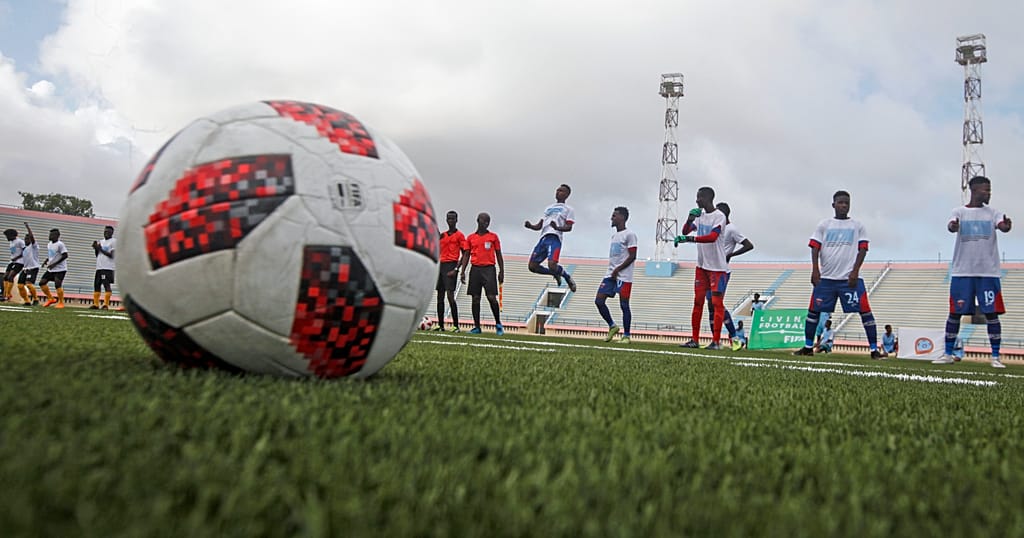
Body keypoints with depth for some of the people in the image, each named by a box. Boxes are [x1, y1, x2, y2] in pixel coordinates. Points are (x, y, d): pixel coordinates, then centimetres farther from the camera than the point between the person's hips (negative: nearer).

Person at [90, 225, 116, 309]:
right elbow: (97, 255, 22)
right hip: (99, 267, 8)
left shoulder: (114, 241, -3)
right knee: (96, 284, 8)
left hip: (108, 268, -8)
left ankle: (106, 304, -11)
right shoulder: (101, 241, 20)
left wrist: (101, 249, -12)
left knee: (106, 285, -11)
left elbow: (112, 255, -12)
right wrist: (96, 248, 4)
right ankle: (96, 304, 14)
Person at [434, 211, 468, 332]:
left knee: (450, 295, -14)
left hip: (451, 267, -7)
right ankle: (440, 325, 12)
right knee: (440, 296, 7)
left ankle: (456, 325, -11)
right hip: (441, 265, 7)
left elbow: (464, 254, -6)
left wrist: (456, 269, -14)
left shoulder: (459, 235, -1)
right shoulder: (442, 235, 16)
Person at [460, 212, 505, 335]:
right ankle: (476, 327, 8)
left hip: (489, 269, -2)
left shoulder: (493, 236, 8)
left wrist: (501, 271, 2)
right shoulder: (471, 237, 11)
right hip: (475, 269, 2)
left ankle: (498, 324, 5)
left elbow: (498, 255, 9)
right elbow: (466, 255, 12)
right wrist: (463, 271, 3)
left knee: (491, 297, -10)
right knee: (475, 298, 2)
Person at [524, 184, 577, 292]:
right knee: (532, 266, -3)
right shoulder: (549, 208, 29)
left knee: (552, 265, -25)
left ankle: (567, 277, 5)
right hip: (543, 238, 7)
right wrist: (530, 225, 5)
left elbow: (569, 227, -3)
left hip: (554, 238, -6)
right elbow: (539, 225, 27)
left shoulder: (568, 209, 10)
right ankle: (556, 274, 19)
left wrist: (557, 227, -23)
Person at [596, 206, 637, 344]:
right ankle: (612, 326, 14)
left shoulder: (629, 235, -7)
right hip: (610, 275, 8)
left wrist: (617, 270, -15)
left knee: (624, 305, -4)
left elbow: (632, 256, -13)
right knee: (599, 300, -1)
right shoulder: (614, 235, 18)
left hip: (624, 277, -8)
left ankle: (626, 335, 4)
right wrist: (612, 272, 16)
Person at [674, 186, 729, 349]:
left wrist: (689, 239, -33)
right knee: (698, 301, 7)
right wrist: (690, 219, -10)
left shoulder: (719, 216, -11)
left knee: (717, 302, -6)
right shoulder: (700, 215, 12)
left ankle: (716, 341, -6)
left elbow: (712, 237, -25)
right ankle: (694, 339, 11)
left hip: (717, 267, -7)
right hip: (701, 265, 8)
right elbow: (685, 231, 8)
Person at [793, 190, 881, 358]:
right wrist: (815, 270, -8)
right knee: (813, 310, 3)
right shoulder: (824, 225, 10)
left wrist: (855, 271, -10)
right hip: (826, 277, 2)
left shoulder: (857, 225, 9)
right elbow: (815, 247, 5)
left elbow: (863, 249, 3)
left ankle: (874, 349, -3)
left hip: (850, 278, -1)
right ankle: (808, 347, 14)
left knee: (865, 311, -8)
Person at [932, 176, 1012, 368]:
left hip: (988, 272, 1)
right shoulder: (959, 212, 5)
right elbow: (951, 226, -15)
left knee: (991, 313, -1)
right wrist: (952, 226, -40)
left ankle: (995, 357, 5)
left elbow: (1002, 226, -14)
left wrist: (1006, 226, -38)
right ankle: (948, 354, 11)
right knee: (955, 313, 2)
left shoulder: (992, 213, 7)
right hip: (962, 271, -1)